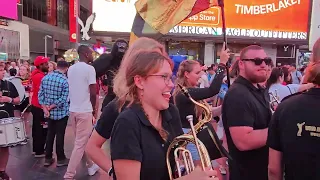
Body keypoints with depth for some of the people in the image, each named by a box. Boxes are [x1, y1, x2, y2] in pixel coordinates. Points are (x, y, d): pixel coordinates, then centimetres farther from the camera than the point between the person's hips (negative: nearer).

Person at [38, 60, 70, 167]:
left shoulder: (45, 77, 2)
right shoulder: (65, 80, -15)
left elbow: (40, 94, 0)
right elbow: (64, 99, -20)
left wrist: (45, 108, -5)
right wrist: (50, 107, -11)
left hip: (49, 112, 5)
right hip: (61, 112, -5)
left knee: (50, 134, 14)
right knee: (60, 135, 4)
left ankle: (48, 158, 22)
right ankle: (60, 159, 15)